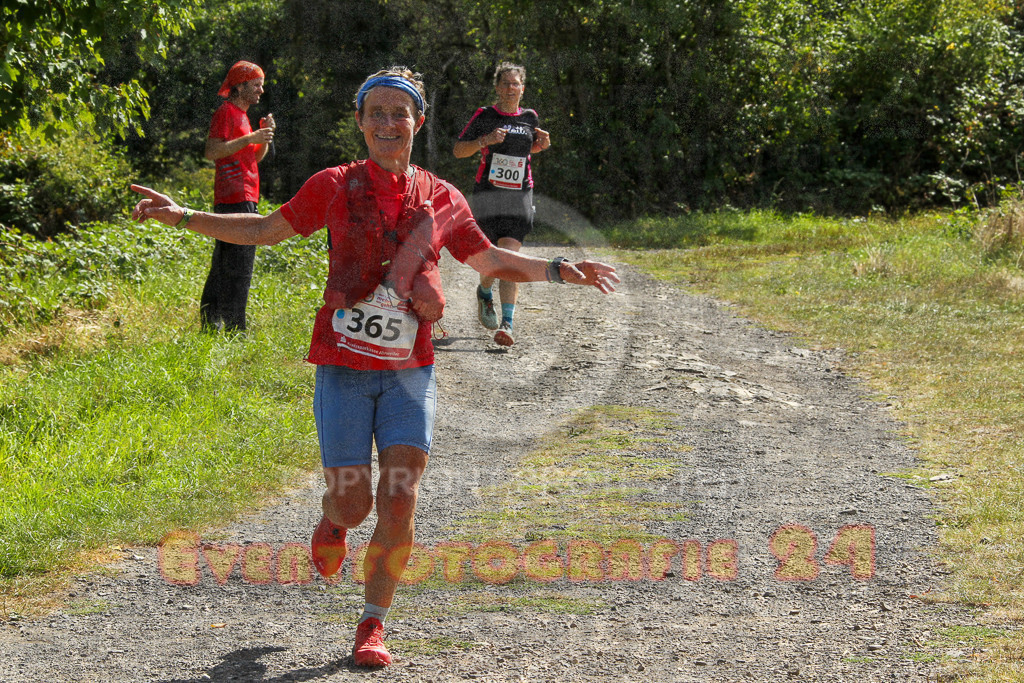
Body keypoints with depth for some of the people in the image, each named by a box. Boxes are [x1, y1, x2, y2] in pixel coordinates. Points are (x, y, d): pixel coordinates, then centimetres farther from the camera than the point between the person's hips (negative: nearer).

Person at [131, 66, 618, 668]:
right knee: (353, 503, -3)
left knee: (399, 507, -6)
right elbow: (267, 230, 9)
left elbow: (490, 260, 17)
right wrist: (182, 217, 3)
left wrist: (561, 271, 7)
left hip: (409, 371, 1)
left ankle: (374, 625, 10)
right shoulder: (335, 187, 0)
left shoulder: (440, 199, 5)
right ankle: (332, 523, 36)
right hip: (344, 368, -1)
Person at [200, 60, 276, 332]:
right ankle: (234, 328, -14)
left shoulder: (241, 114, 22)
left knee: (223, 264, 12)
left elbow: (256, 157, 25)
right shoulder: (226, 112, -8)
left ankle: (210, 324, 16)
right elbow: (212, 151, -19)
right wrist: (249, 138, -21)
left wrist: (266, 135, 8)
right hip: (235, 198, -10)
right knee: (239, 267, -13)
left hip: (244, 198, 10)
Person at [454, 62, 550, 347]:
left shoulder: (530, 118, 11)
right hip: (487, 193, -1)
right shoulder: (485, 116, 0)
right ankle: (484, 293, 42)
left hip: (519, 195, 1)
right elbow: (458, 150, 1)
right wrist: (485, 140, -15)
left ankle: (507, 324, -19)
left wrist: (541, 144, 7)